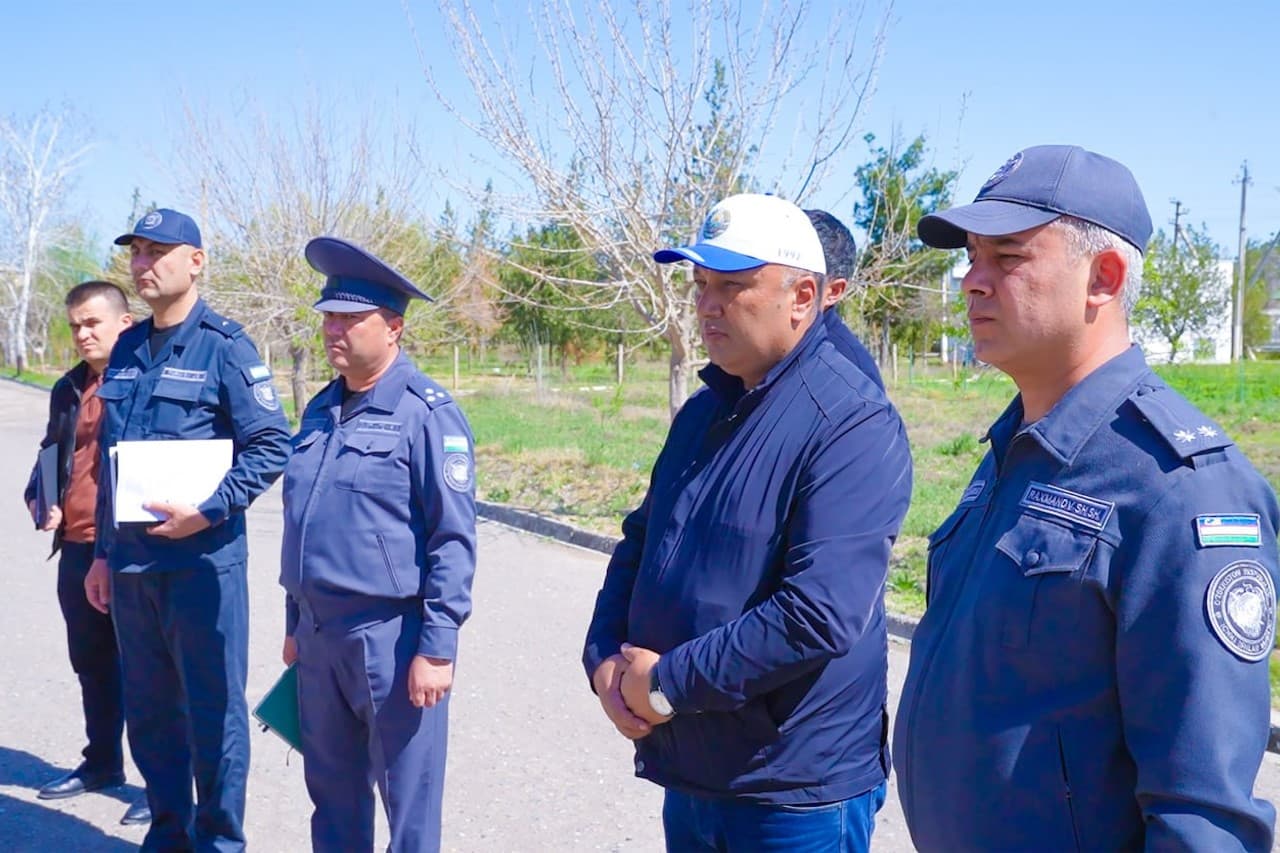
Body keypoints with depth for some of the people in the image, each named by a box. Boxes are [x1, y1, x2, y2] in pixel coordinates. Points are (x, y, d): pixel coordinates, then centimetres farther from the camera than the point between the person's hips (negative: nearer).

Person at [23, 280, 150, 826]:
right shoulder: (68, 390, 14)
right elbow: (52, 455, 25)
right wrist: (38, 499, 6)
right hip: (77, 550, 7)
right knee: (92, 665, 17)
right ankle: (102, 763, 32)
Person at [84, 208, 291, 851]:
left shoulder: (224, 347, -8)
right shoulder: (126, 351, 12)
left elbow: (272, 446, -11)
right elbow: (109, 461, 17)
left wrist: (208, 512, -19)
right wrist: (104, 552, 16)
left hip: (201, 560, -6)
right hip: (130, 561, 7)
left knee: (212, 711, 2)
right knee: (148, 709, 15)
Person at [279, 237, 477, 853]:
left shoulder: (427, 413, -12)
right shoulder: (321, 409, 11)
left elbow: (453, 541, -15)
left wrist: (437, 647, -18)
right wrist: (296, 625, 20)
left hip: (390, 636, -7)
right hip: (319, 635, 7)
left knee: (408, 800, 5)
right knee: (332, 792, 19)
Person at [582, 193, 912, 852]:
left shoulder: (853, 426, -18)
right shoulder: (703, 412, 8)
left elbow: (819, 614, -27)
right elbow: (638, 546, 13)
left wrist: (666, 683, -19)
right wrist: (606, 661, -4)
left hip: (796, 795, -7)